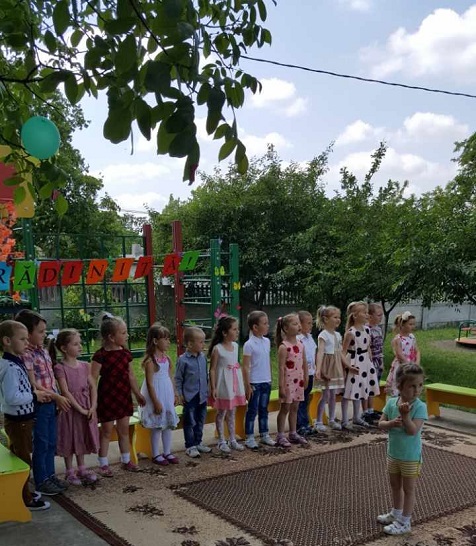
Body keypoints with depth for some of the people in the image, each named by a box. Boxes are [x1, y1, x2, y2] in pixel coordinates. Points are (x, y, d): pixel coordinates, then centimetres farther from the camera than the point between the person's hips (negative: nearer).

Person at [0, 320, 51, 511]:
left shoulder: (17, 363, 7)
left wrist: (36, 394, 4)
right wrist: (34, 396, -20)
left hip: (22, 419, 10)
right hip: (17, 421, -10)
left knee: (20, 458, 21)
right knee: (23, 460, 2)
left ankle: (24, 494, 35)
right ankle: (25, 500, 14)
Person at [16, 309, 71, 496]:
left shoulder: (43, 351, 8)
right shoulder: (26, 355, -18)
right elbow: (33, 385, -19)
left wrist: (58, 400, 9)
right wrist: (57, 397, -15)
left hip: (51, 404, 8)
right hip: (39, 405, -8)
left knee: (51, 443, 17)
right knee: (41, 444, 4)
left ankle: (50, 475, 30)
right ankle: (41, 482, 17)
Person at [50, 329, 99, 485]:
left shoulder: (85, 366, 3)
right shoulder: (60, 368, -13)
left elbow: (93, 387, 2)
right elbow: (65, 392, -18)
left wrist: (93, 407, -10)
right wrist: (80, 409, -19)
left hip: (87, 409, 5)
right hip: (70, 408, -5)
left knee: (82, 439, 16)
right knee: (69, 440, 6)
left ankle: (82, 469, 30)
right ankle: (70, 472, 20)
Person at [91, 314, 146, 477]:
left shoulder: (126, 353, 3)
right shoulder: (100, 355, -15)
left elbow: (131, 376, 13)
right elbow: (93, 380, -15)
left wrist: (138, 394, 18)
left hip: (124, 396, 6)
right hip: (107, 397, -6)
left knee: (124, 430, 14)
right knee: (106, 431, 5)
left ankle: (126, 460, 27)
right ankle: (103, 464, 16)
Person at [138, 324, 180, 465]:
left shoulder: (166, 358, 4)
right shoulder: (150, 360, -18)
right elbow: (149, 383, -18)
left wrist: (175, 394, 13)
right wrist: (156, 402, -19)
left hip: (167, 395, 7)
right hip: (156, 395, -7)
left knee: (169, 423, 13)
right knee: (157, 426, 3)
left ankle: (167, 452, 26)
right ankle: (156, 455, 17)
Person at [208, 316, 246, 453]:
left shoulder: (235, 346, 3)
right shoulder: (217, 349, -16)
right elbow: (212, 369, -13)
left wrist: (241, 385, 15)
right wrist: (213, 388, -16)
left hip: (235, 384, 6)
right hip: (223, 385, -6)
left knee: (232, 413, 15)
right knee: (222, 413, 7)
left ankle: (232, 440, 25)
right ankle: (221, 441, 18)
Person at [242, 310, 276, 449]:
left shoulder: (267, 342, 6)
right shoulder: (249, 344, -14)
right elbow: (246, 367, -13)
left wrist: (269, 379, 14)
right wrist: (248, 385, -13)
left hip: (266, 382, 6)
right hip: (255, 383, -6)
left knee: (264, 409, 15)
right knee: (252, 410, 2)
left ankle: (264, 435, 24)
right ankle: (249, 438, 11)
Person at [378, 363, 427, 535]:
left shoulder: (420, 406, -20)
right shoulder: (391, 402, -7)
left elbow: (413, 431, -26)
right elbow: (381, 424, -5)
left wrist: (405, 415, -38)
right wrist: (392, 423, -24)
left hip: (411, 457, -5)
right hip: (393, 453, 5)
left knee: (408, 489, 9)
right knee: (395, 486, 22)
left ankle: (404, 522, 21)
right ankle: (396, 513, 42)